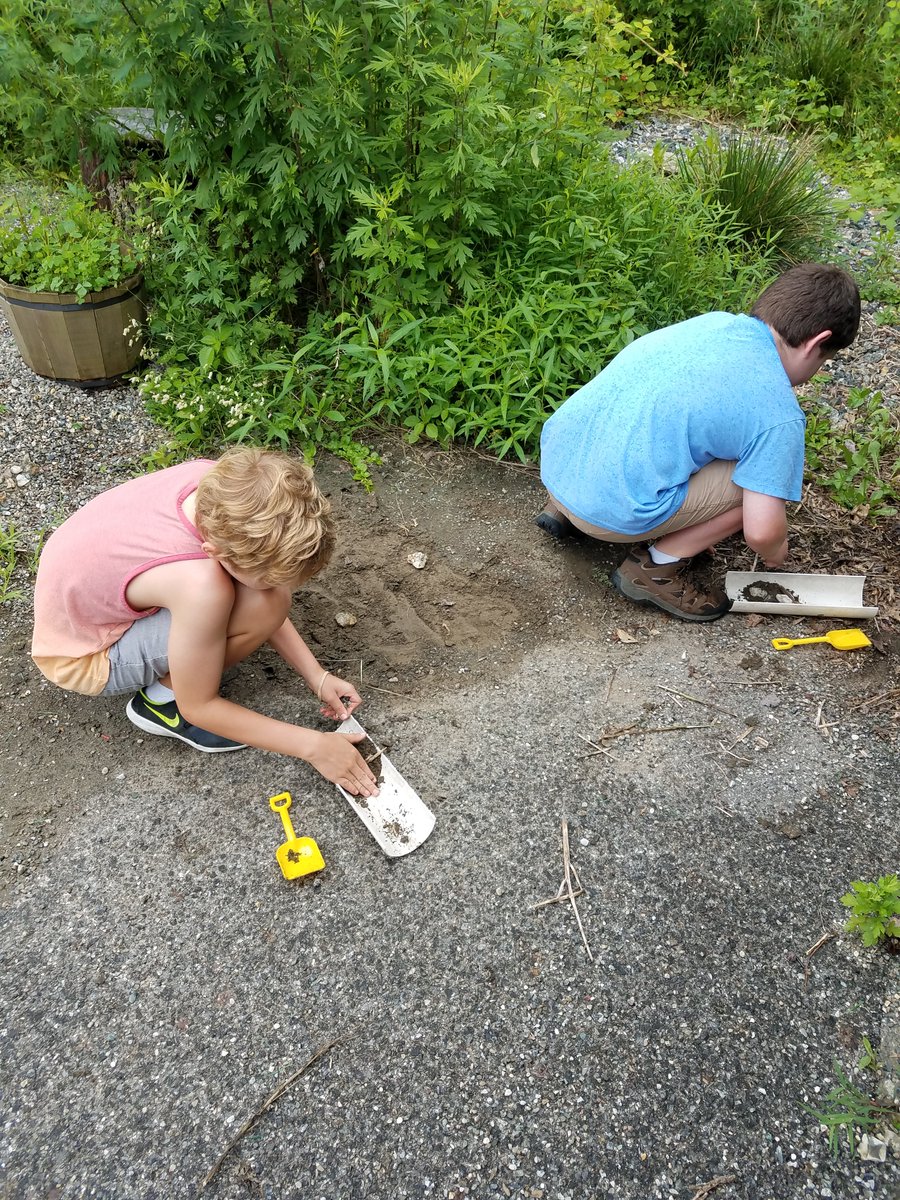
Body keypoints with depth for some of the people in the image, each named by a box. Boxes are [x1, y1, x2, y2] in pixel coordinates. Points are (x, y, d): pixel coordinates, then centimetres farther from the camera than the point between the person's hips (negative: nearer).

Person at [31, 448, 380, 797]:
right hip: (85, 657, -6)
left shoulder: (223, 482, -23)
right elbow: (198, 706, -23)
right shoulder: (199, 588, -40)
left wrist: (317, 676, -7)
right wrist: (312, 746, -18)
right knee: (264, 606, -27)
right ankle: (161, 700, -6)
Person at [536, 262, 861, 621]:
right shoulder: (779, 414, -8)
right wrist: (775, 553, 16)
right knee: (758, 482, 3)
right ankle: (655, 567, 5)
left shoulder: (711, 320, 11)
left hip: (556, 460, 7)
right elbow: (761, 532, -8)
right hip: (606, 505, -7)